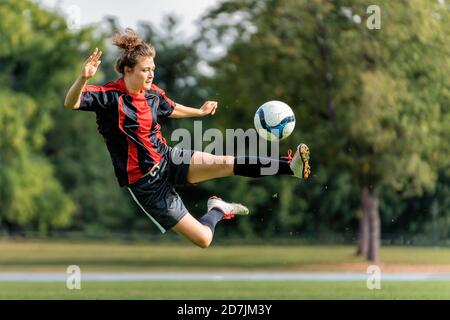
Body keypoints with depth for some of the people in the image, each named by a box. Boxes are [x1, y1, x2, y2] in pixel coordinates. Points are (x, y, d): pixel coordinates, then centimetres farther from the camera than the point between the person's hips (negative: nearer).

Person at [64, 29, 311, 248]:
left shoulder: (153, 93, 2)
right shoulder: (110, 95, -18)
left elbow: (171, 109, 25)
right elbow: (71, 103, -31)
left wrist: (200, 112, 40)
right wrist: (84, 77, -51)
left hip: (168, 158, 6)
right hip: (145, 183, -6)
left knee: (225, 163, -23)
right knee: (203, 239, -7)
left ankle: (291, 166, -18)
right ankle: (217, 210, 23)